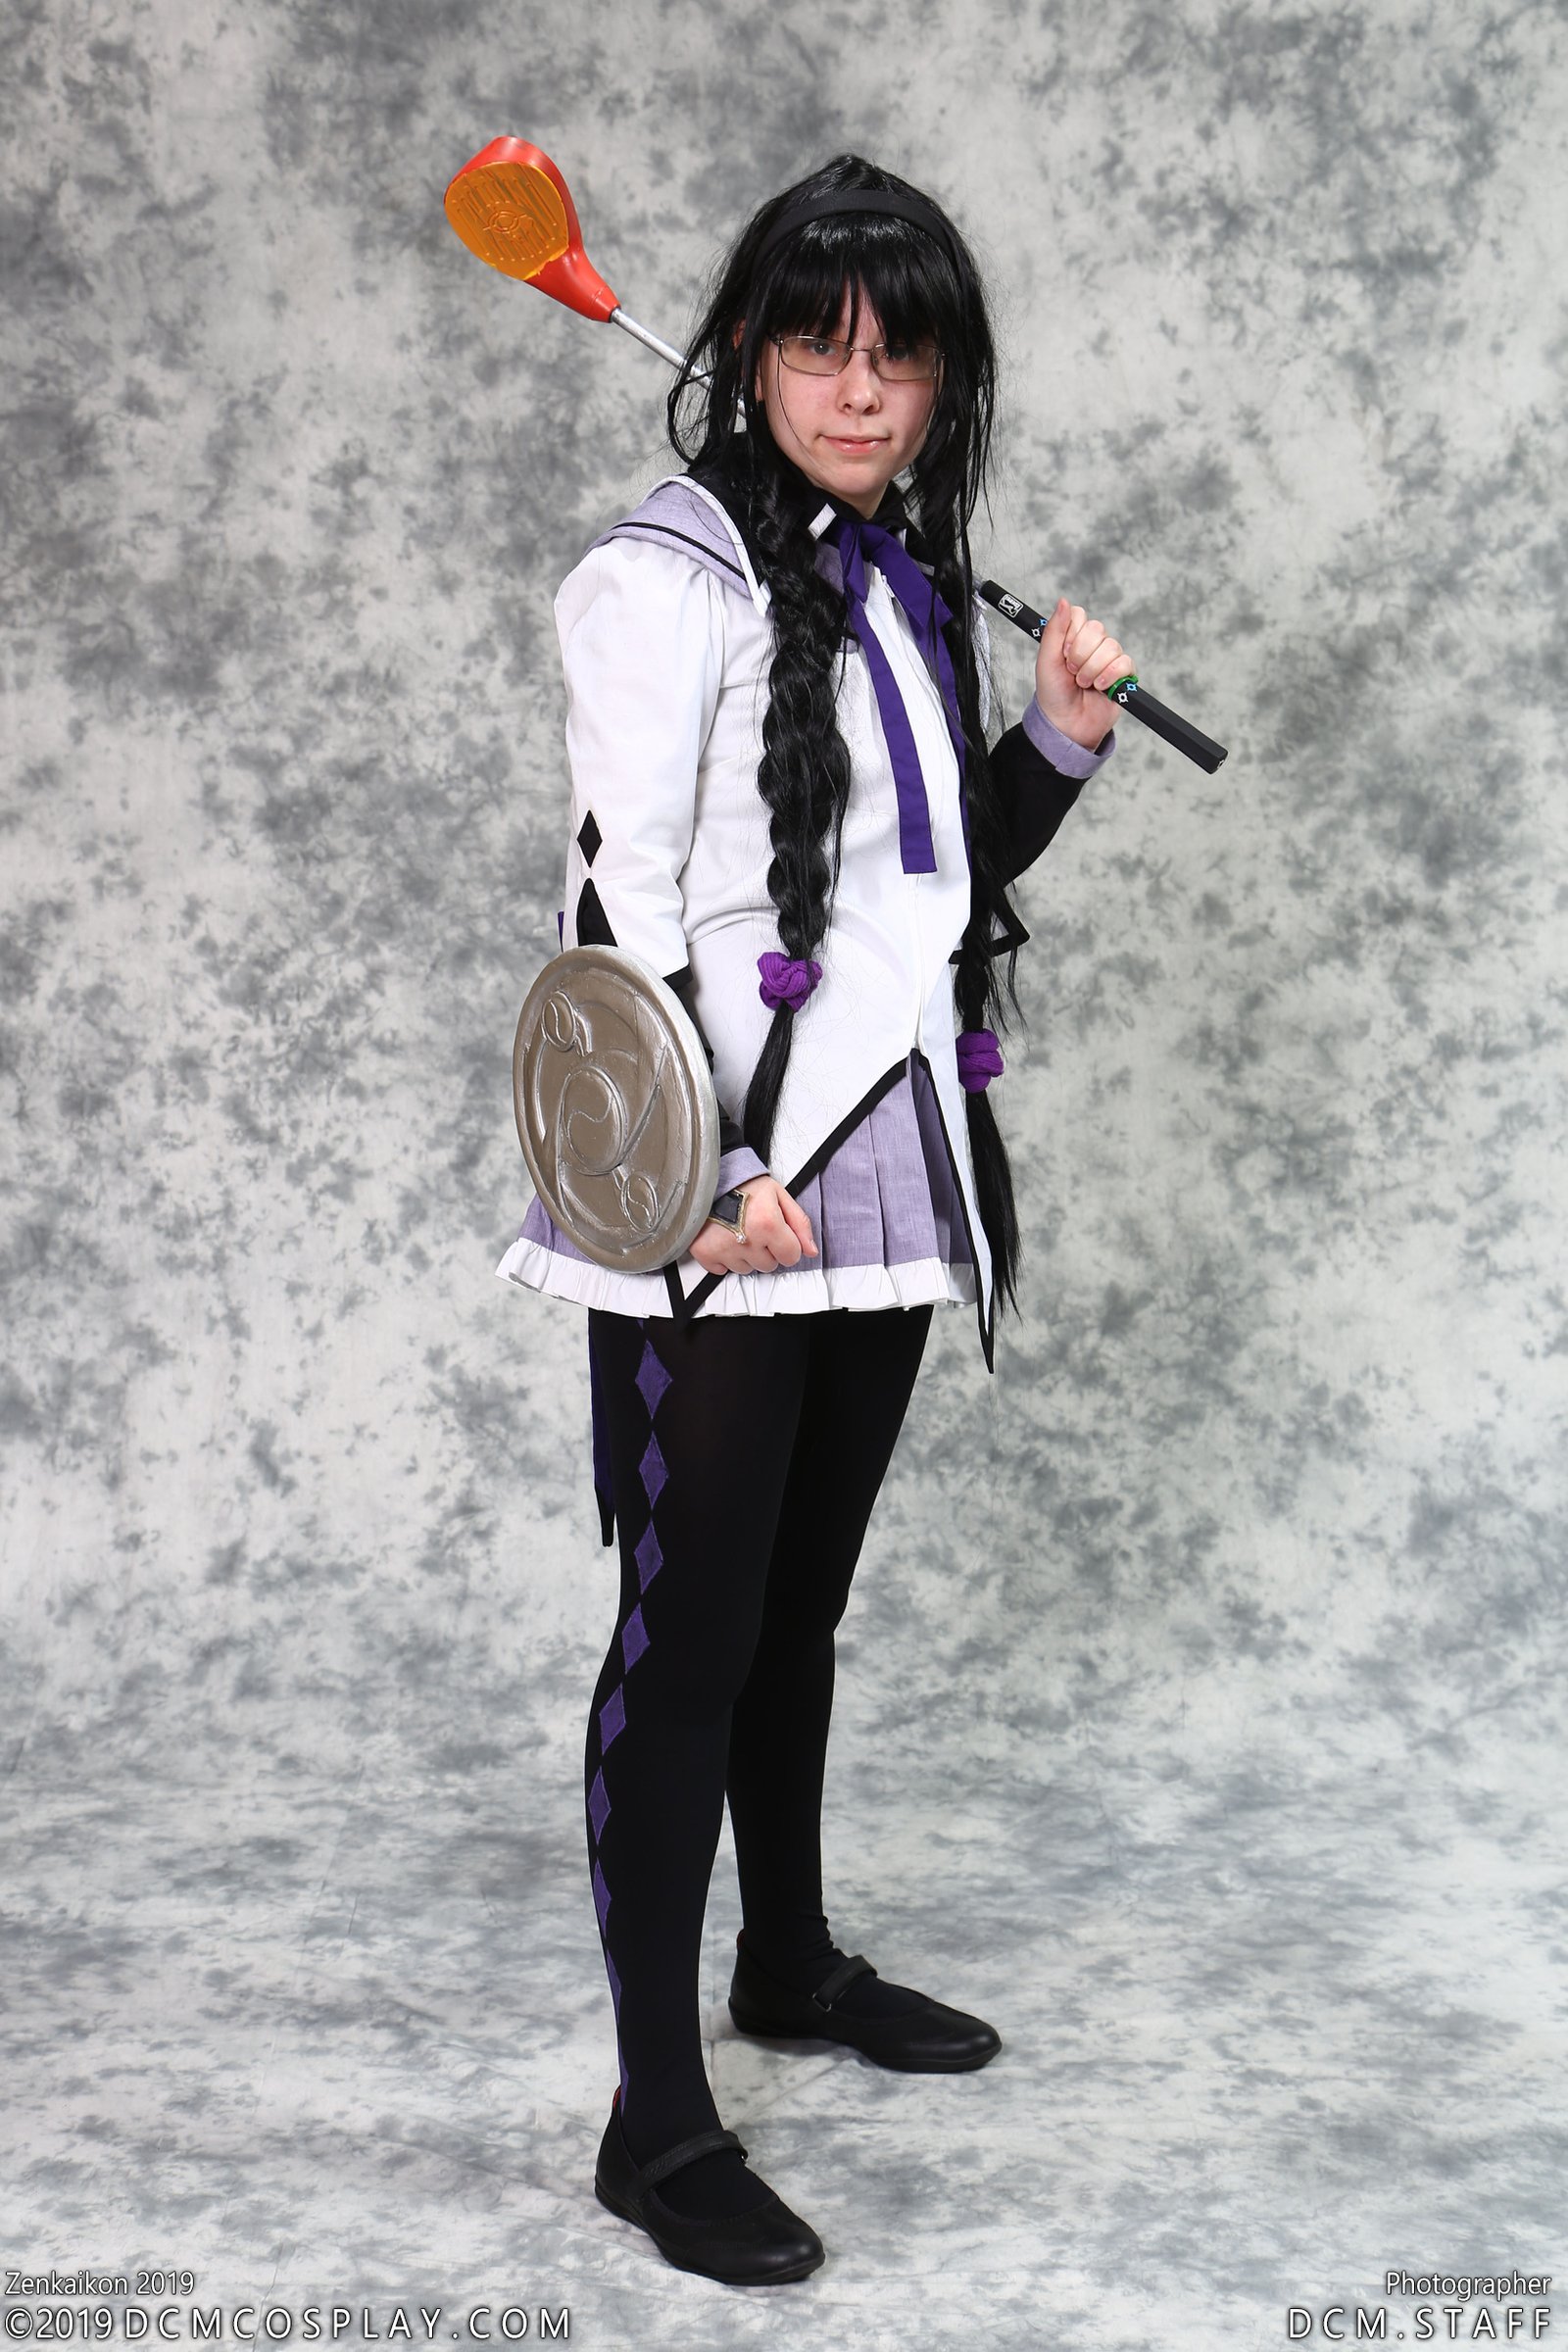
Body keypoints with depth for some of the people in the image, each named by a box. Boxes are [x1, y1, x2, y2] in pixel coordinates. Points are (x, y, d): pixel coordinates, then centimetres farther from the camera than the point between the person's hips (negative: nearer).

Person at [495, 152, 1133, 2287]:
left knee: (801, 1606, 21)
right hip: (713, 1205, -7)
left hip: (882, 1178, 8)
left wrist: (1063, 734, 5)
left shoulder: (906, 578, 13)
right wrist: (713, 1172, -21)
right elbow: (622, 907, -17)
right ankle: (659, 2123, 5)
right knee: (689, 1632, -3)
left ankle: (792, 1958, 39)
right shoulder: (672, 579, -11)